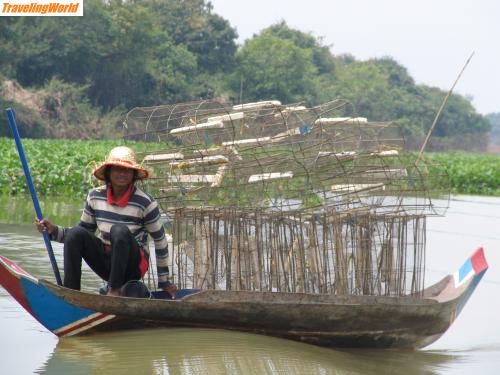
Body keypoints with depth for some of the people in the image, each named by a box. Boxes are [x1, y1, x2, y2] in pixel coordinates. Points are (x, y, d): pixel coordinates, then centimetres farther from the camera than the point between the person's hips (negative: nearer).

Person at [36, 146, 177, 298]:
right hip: (105, 262, 4)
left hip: (133, 265, -4)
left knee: (120, 230, -33)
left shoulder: (145, 202, -8)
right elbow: (85, 231, 15)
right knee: (75, 234, -21)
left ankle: (114, 290, -28)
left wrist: (164, 282, 4)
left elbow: (160, 240, 0)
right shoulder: (95, 196, 3)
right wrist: (54, 230, -3)